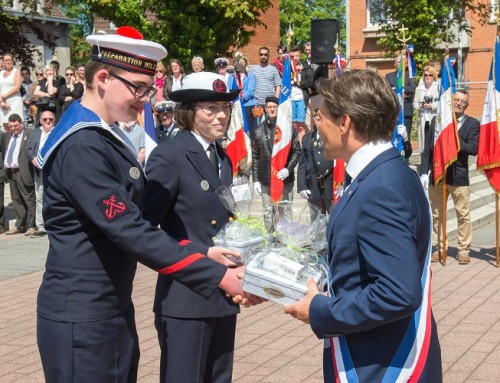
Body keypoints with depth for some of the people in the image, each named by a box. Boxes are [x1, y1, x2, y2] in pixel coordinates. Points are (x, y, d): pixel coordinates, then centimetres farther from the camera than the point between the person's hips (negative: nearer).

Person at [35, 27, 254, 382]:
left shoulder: (103, 136, 11)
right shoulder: (82, 147, -21)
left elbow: (135, 222, 11)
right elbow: (129, 231, -26)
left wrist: (202, 252, 1)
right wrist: (217, 275, -25)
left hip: (113, 309, 10)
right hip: (82, 316, -9)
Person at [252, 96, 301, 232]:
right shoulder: (259, 131, 6)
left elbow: (297, 151, 0)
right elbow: (255, 157, 8)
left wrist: (288, 169, -13)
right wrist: (255, 179, 5)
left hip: (285, 179, -2)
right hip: (265, 181, 2)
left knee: (285, 212, 3)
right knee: (268, 214, 8)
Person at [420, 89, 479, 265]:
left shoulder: (472, 124, 1)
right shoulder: (437, 121, 6)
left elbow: (473, 149, -11)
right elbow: (427, 150, 5)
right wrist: (424, 173, -3)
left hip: (459, 176, -2)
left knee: (463, 215, 3)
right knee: (436, 215, 10)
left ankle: (464, 250, 14)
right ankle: (439, 247, 21)